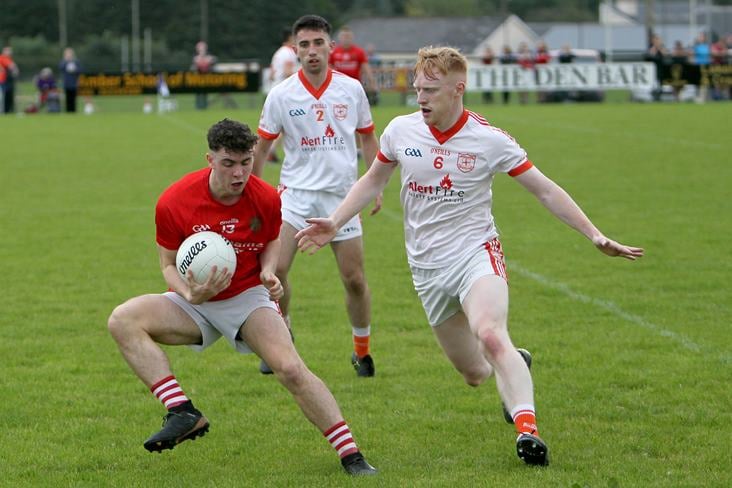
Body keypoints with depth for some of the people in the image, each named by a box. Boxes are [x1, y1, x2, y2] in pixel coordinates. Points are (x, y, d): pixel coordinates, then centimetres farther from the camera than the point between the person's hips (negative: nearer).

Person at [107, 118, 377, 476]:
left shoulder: (267, 199, -13)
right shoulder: (173, 202, -17)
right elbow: (169, 264, -4)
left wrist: (268, 272, -13)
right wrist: (190, 294, -25)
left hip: (248, 298, -1)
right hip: (196, 301, 1)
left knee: (291, 369, -23)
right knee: (123, 320, -25)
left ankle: (350, 455, -11)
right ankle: (183, 414, -30)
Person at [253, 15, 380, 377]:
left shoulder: (351, 89, 1)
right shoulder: (281, 95, -4)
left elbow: (367, 137, 13)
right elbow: (262, 146, 6)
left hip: (342, 194, 1)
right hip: (296, 190, -1)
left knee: (354, 279, 1)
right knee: (275, 268, -18)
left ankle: (362, 352, 21)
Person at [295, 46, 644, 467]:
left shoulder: (488, 140, -10)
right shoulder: (401, 131, -1)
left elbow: (546, 190, -4)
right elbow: (373, 181, 17)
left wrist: (595, 235, -10)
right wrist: (334, 224, 8)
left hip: (476, 254, -4)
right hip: (428, 269, 4)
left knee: (490, 335, -33)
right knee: (475, 374, 6)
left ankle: (528, 430, -41)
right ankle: (516, 365, 42)